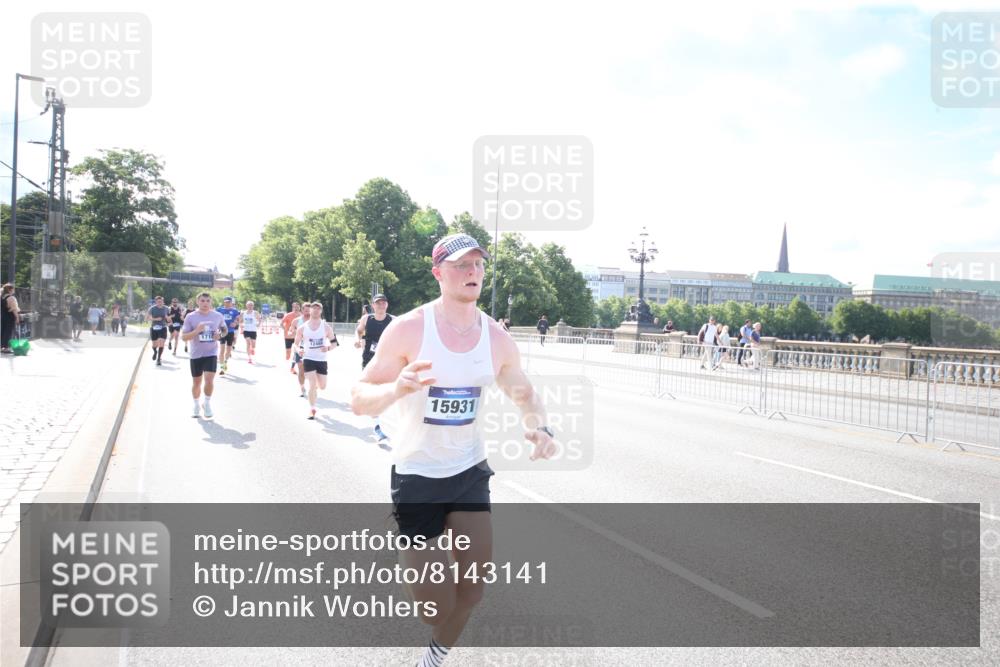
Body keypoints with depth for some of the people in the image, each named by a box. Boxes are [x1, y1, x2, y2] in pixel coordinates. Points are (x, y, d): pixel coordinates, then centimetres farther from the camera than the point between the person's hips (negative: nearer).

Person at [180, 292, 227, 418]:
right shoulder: (190, 317, -6)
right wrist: (197, 331, -24)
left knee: (209, 380, -16)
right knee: (196, 382, 12)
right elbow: (183, 337, -8)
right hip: (196, 354, 1)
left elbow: (225, 329, 15)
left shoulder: (218, 316, -2)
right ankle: (196, 405, 33)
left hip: (211, 353, 0)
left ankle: (207, 403, 8)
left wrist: (220, 335, -7)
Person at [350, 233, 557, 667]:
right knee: (436, 608, -5)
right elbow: (359, 401, -15)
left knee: (473, 590, 8)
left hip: (470, 471, 4)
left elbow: (524, 393, 11)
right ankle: (408, 556, 30)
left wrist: (539, 426, -10)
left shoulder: (497, 339, -5)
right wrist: (397, 389, -36)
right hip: (417, 474, -4)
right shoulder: (408, 329, -17)